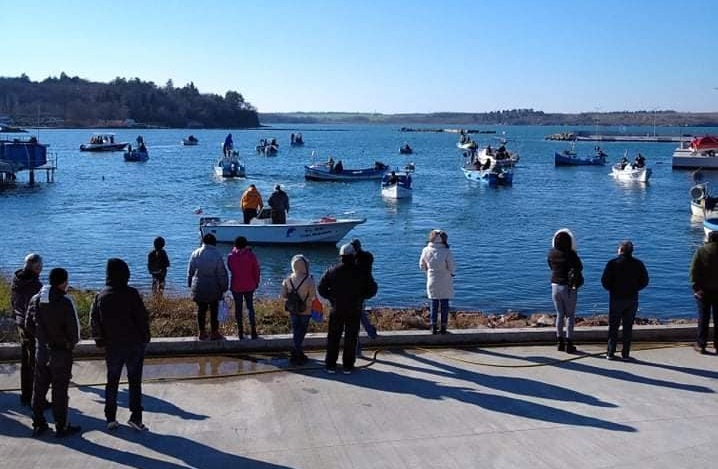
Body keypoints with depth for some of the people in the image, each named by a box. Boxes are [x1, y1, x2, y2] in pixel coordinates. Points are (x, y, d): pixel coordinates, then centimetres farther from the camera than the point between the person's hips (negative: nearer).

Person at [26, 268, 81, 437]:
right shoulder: (65, 301, -20)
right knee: (60, 390, 3)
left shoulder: (35, 299, 0)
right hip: (61, 352, -6)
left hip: (41, 350, 6)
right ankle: (61, 427, 10)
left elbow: (29, 324, 7)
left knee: (39, 388, 15)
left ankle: (38, 424, 24)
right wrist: (72, 343, 0)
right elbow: (73, 328, -18)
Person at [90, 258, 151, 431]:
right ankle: (135, 417, 2)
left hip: (112, 346, 3)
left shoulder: (100, 296, -2)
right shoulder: (131, 294, -14)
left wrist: (100, 341, 12)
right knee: (135, 381, 5)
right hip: (134, 345, -3)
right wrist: (145, 337, 1)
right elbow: (143, 317, -12)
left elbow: (94, 320, 2)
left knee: (112, 381, 14)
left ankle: (111, 418, 16)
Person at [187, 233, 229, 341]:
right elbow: (221, 273, -10)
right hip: (213, 288, -3)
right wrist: (224, 287, 0)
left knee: (201, 309, 12)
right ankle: (214, 333, 13)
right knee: (214, 310, 7)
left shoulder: (195, 254, -3)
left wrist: (190, 284, 17)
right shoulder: (216, 255, -13)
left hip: (198, 287, 3)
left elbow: (190, 271, 5)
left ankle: (202, 333, 19)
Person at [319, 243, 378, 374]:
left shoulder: (333, 271, -4)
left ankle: (330, 365, 14)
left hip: (337, 310, 1)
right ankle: (348, 366, 11)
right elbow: (372, 289, -4)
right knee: (350, 339, 8)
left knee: (333, 338, 11)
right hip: (354, 311, -1)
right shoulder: (361, 272, -6)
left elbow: (321, 288, -2)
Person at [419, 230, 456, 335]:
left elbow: (422, 266, 1)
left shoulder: (426, 251, -8)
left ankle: (434, 327, 15)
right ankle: (443, 328, 15)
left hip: (432, 282, 2)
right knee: (444, 304, 10)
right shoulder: (447, 252, -18)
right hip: (445, 283, -2)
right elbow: (452, 268, -15)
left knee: (434, 304, 14)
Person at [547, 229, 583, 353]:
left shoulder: (551, 253, -4)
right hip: (569, 288, -4)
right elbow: (580, 268, -5)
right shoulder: (571, 254, -18)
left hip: (555, 286, 4)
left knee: (559, 314, 15)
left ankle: (560, 342, 20)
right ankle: (569, 344, 6)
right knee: (570, 316, 6)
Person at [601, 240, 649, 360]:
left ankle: (610, 353, 8)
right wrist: (634, 289, 15)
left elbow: (604, 281, -12)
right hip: (632, 299, 2)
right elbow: (644, 281, 3)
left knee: (613, 327, 7)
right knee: (628, 327, 9)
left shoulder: (613, 263, -10)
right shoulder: (638, 264, 0)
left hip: (616, 299, -2)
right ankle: (626, 354, 11)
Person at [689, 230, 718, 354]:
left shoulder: (700, 251, -6)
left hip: (704, 290, -1)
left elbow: (693, 271, -10)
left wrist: (696, 288, -8)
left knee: (703, 318, 5)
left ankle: (701, 344, 7)